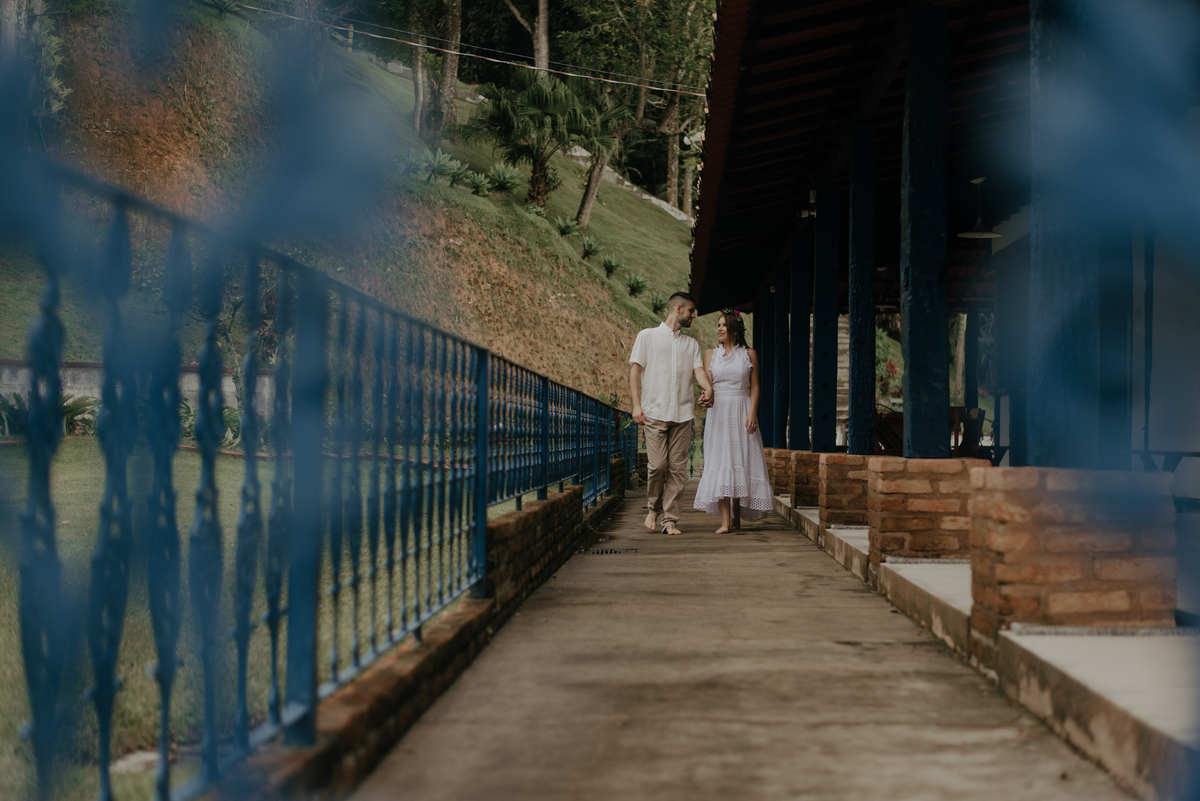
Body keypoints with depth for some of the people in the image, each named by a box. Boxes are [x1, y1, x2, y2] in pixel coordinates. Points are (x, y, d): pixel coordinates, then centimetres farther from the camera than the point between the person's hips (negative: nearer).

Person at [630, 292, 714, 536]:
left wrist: (708, 388, -17)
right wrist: (637, 404, -7)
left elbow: (698, 370, 6)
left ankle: (669, 519, 3)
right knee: (657, 465, -10)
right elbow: (636, 370, 4)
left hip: (682, 415, 3)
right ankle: (653, 508, 14)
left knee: (677, 469, -2)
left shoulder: (691, 344, 19)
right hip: (655, 413, -3)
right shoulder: (648, 336, 8)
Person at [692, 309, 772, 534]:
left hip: (742, 412, 0)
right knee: (721, 462, -8)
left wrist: (752, 413, -8)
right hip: (718, 412, 0)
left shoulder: (749, 354, 6)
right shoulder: (711, 354, 10)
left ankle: (737, 518, 9)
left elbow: (754, 386, 4)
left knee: (741, 461, -1)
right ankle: (725, 520, -12)